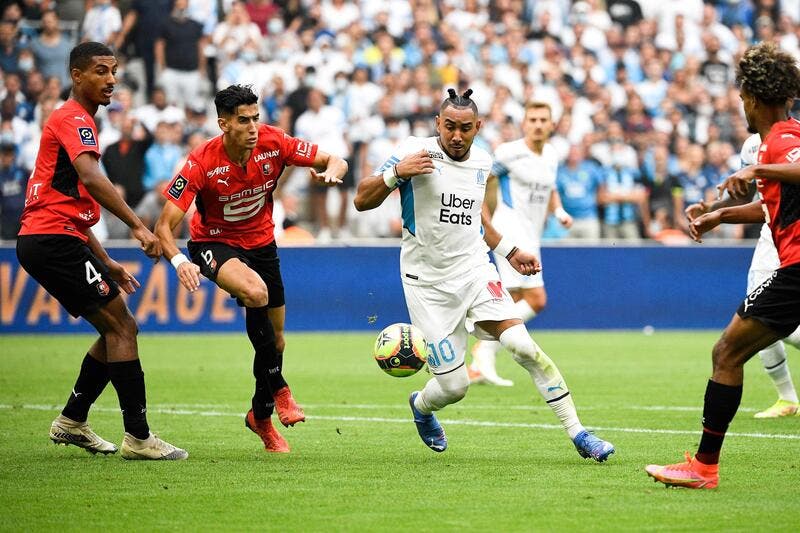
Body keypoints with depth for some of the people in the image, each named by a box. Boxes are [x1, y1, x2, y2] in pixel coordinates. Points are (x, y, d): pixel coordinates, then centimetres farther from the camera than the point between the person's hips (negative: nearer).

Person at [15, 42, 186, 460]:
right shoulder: (73, 119, -8)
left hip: (48, 242, 10)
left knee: (117, 329, 14)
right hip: (54, 240, -10)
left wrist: (106, 263, 26)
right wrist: (137, 226, -32)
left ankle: (71, 421, 19)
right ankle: (138, 437, -13)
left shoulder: (75, 120, 25)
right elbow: (91, 178, -27)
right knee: (121, 327, -11)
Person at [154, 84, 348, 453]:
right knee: (255, 292, -35)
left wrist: (331, 171, -33)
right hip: (214, 243, -4)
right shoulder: (202, 163, -26)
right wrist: (179, 261, -45)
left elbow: (334, 161, -8)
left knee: (276, 340, 6)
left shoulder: (273, 143, -17)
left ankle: (261, 415, 33)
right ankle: (278, 389, -18)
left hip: (260, 243, 4)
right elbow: (165, 225, -25)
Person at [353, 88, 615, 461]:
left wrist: (510, 252, 23)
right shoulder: (416, 152, -10)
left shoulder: (481, 162, 7)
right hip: (428, 283, -4)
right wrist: (395, 173, -26)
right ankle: (421, 406, 33)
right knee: (453, 386, -5)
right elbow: (362, 201, -10)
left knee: (523, 346, -18)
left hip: (475, 270, 4)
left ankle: (577, 433, -12)